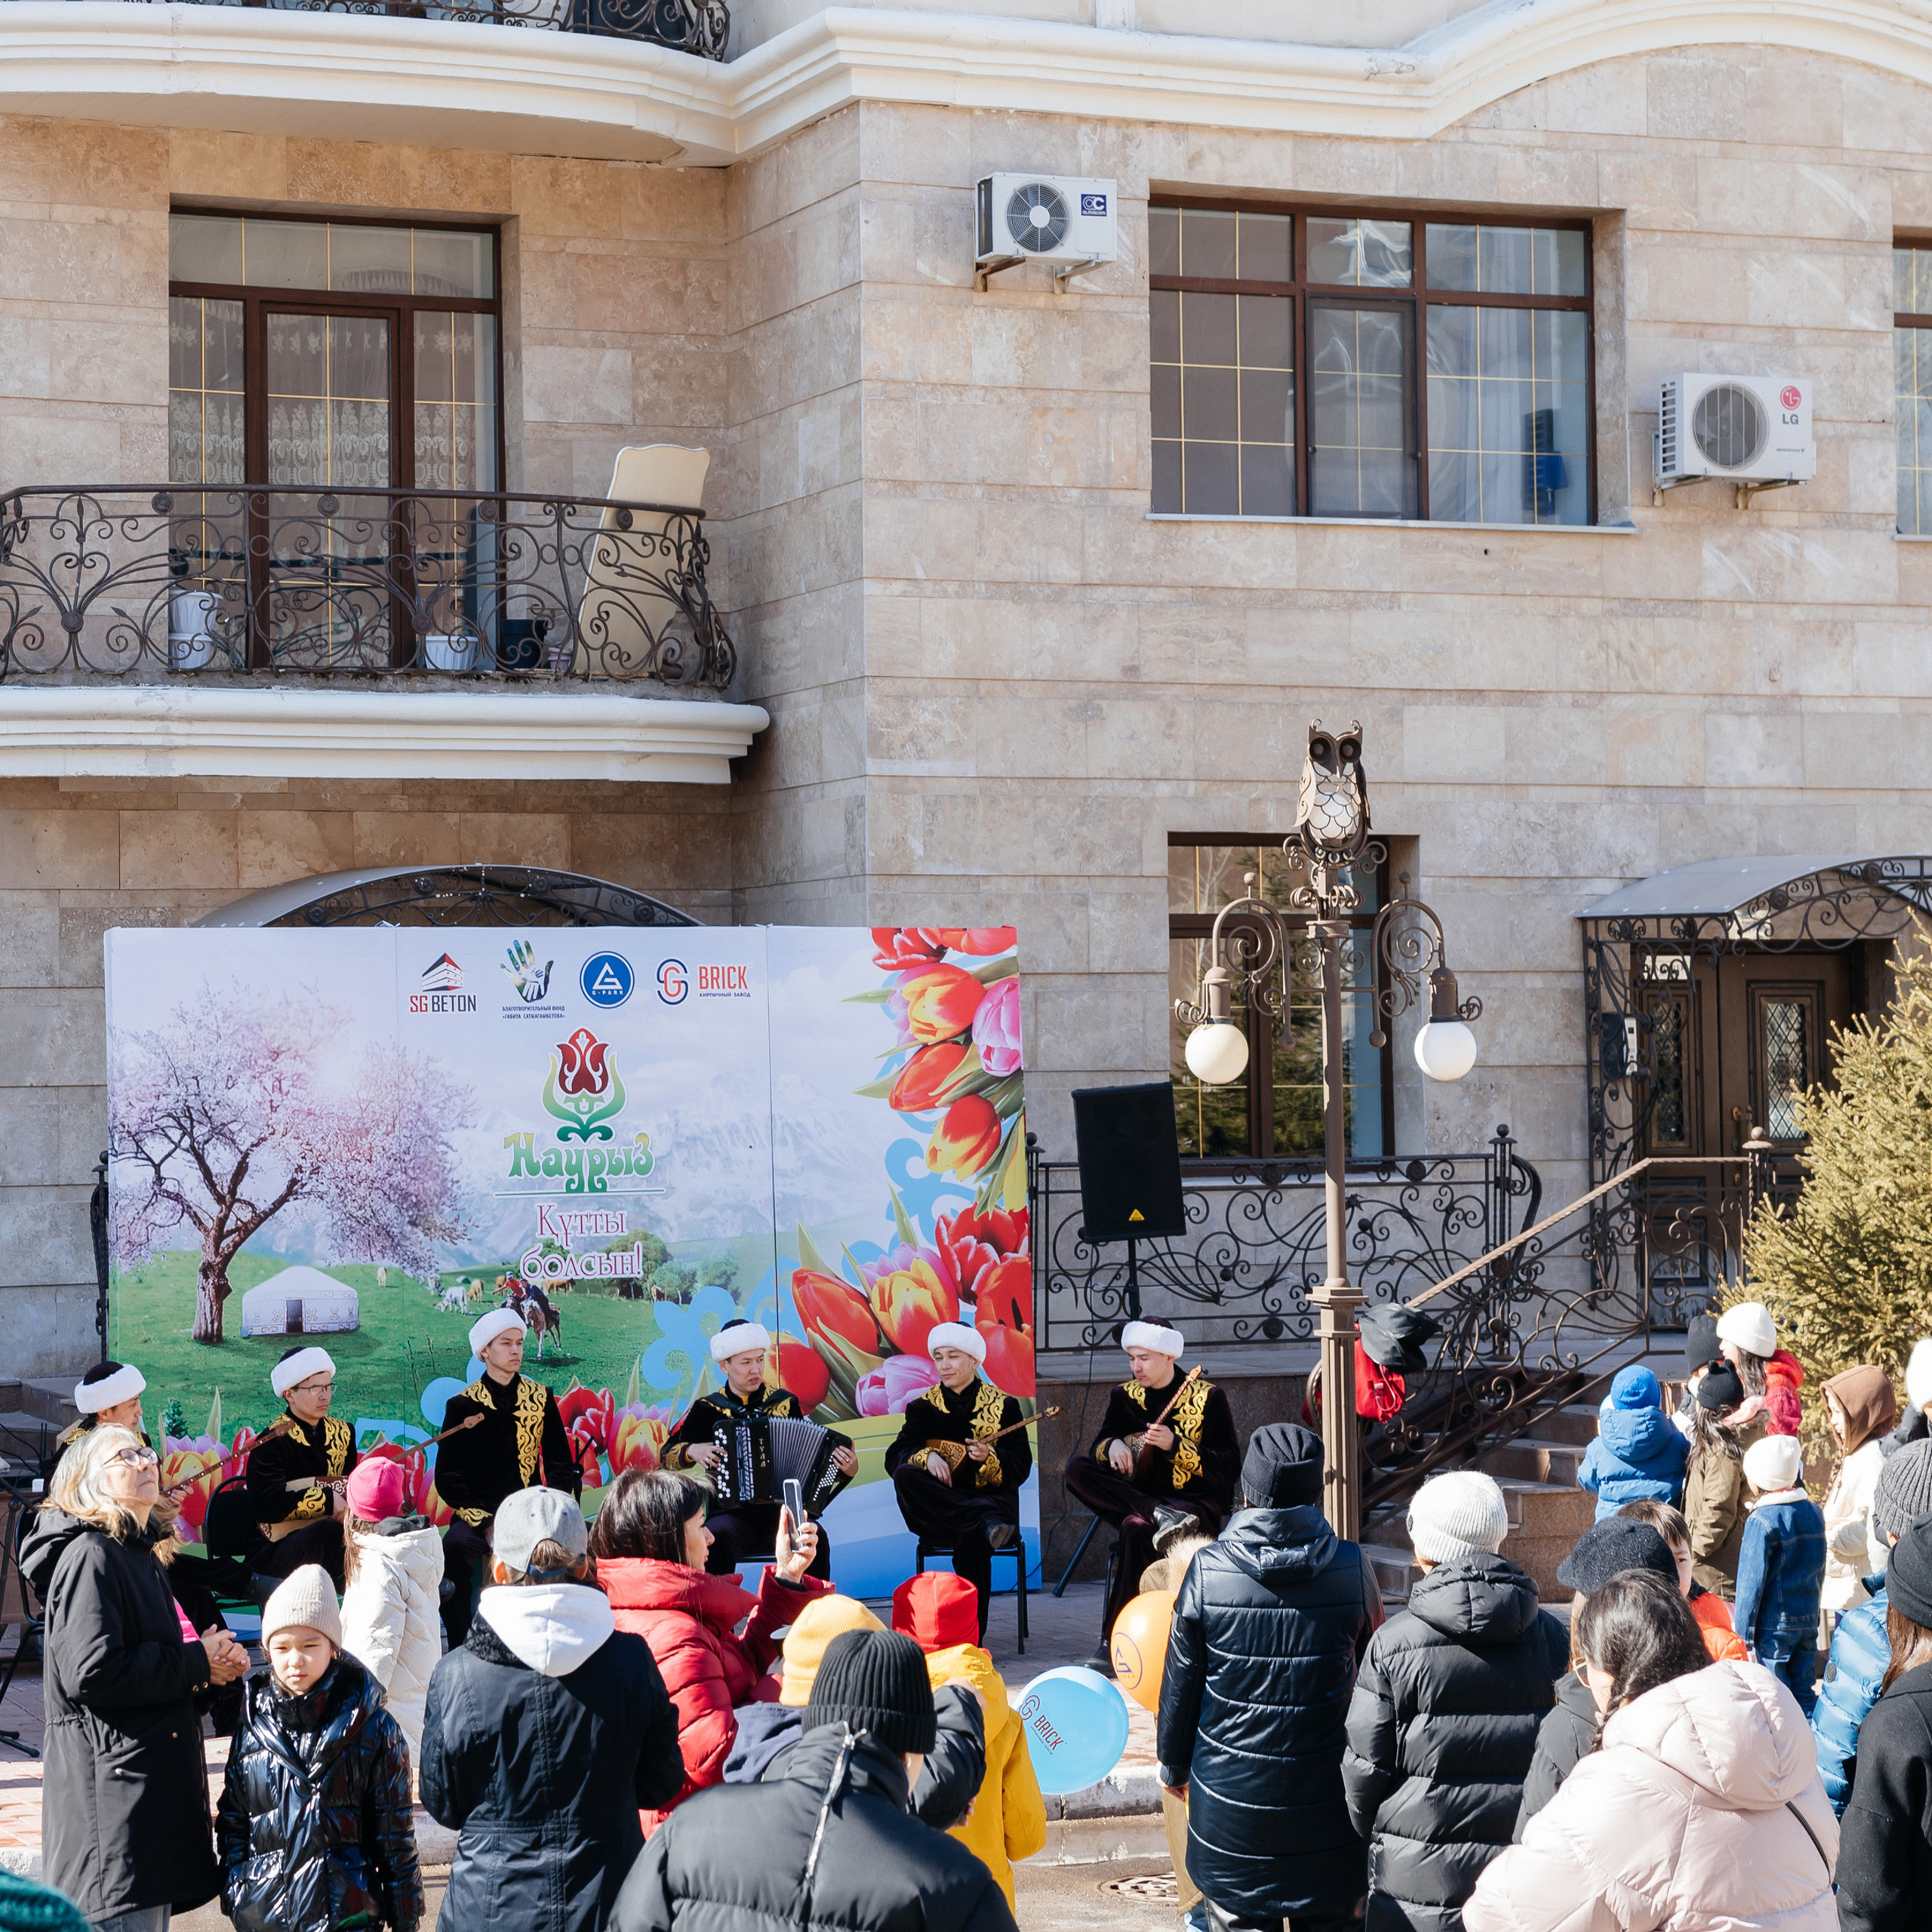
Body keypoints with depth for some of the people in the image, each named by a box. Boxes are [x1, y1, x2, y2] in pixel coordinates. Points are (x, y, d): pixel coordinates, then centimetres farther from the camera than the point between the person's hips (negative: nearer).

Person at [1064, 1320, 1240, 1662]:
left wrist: (1176, 1445, -19)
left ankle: (1114, 1641, -34)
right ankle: (1156, 1514, -36)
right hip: (1140, 1494, 5)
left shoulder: (1208, 1398, -1)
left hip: (1196, 1503, -5)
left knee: (1136, 1529, -37)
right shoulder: (1124, 1396, 13)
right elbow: (1099, 1446, 7)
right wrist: (1112, 1446, -17)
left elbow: (1231, 1467, -7)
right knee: (1077, 1470, -20)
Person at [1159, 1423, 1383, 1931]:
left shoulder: (1207, 1570, -11)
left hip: (1230, 1798, 0)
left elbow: (1180, 1684, -2)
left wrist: (1174, 1768, 14)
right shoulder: (1351, 1568, -9)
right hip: (1326, 1794, 0)